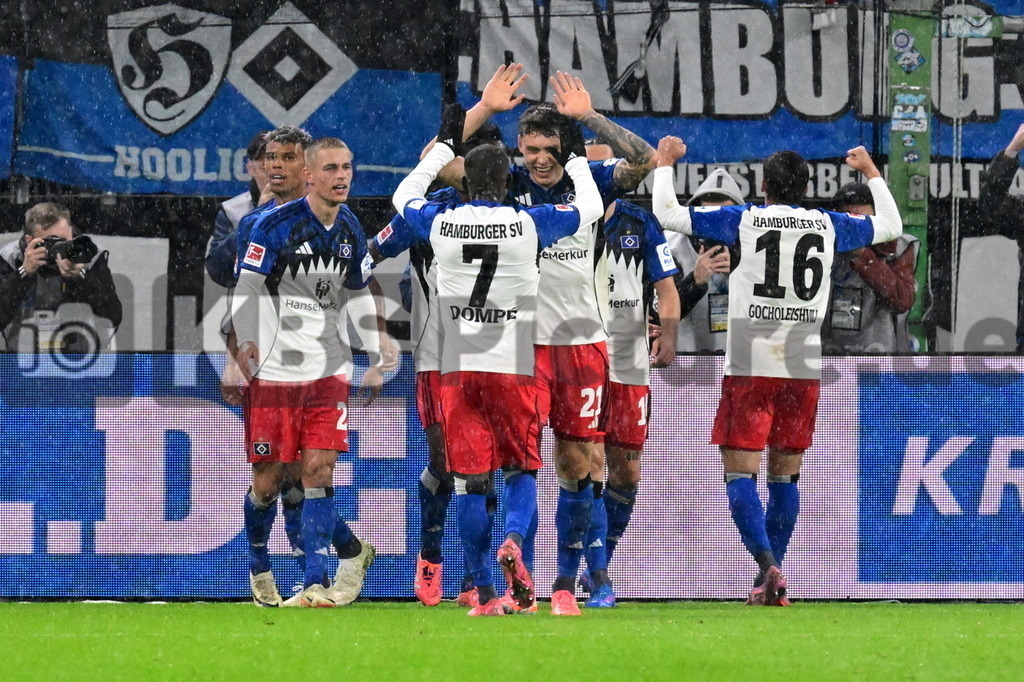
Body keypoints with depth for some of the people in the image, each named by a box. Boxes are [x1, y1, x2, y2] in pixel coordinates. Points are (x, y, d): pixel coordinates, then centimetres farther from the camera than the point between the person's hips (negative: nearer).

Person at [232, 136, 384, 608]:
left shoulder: (350, 230, 9)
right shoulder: (276, 225, -9)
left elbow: (359, 297, 20)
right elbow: (246, 291, -9)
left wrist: (376, 360, 18)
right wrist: (245, 346, -19)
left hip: (327, 370, 4)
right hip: (274, 369, -4)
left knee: (319, 470, -7)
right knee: (269, 477, 0)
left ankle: (315, 582, -5)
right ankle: (258, 570, 22)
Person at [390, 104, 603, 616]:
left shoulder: (440, 224, 0)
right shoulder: (528, 224, -5)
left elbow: (404, 196, 24)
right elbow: (591, 207, 12)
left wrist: (444, 145, 33)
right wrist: (575, 157, 27)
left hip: (458, 368, 1)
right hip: (513, 367, -1)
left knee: (471, 481, 2)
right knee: (523, 468, 12)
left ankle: (485, 593, 0)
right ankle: (513, 540, -18)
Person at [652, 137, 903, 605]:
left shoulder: (745, 221, -3)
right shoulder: (828, 226, 6)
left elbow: (668, 215, -4)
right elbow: (890, 226, 23)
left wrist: (665, 162, 12)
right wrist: (871, 173, 36)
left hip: (750, 368, -3)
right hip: (804, 369, 3)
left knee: (740, 474, -4)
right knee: (785, 475, 13)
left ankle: (768, 564, -23)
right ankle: (769, 581, 13)